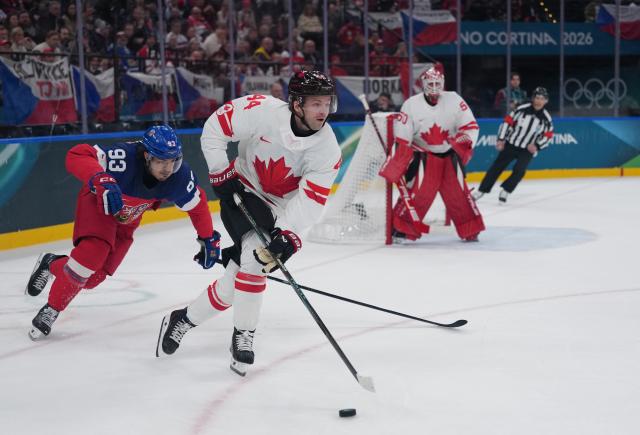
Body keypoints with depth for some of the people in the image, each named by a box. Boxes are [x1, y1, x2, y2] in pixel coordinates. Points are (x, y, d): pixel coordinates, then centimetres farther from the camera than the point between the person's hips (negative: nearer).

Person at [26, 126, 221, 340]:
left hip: (127, 218, 5)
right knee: (93, 251, -30)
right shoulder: (125, 158, -41)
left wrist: (209, 238, -2)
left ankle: (51, 265, 33)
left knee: (93, 277, 1)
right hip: (98, 201, -5)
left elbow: (197, 204, -6)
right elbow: (77, 155, -47)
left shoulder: (180, 176, -26)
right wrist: (102, 180, -62)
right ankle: (51, 309, -10)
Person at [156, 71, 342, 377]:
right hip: (240, 190, -3)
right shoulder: (262, 111, -24)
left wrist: (289, 235, -34)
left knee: (239, 275, -3)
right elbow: (214, 128, -13)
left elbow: (310, 200, -22)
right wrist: (221, 175, -14)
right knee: (255, 254, -25)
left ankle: (183, 320, 20)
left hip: (279, 209, 3)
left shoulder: (328, 150, -18)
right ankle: (243, 337, -7)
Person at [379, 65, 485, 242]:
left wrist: (461, 149, -17)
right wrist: (395, 167, -14)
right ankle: (401, 227, -7)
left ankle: (471, 230, 13)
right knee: (419, 191, -14)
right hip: (423, 155, -2)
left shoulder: (454, 100, -7)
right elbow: (402, 141, -10)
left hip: (450, 155, 2)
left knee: (458, 192, 2)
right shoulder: (411, 105, -11)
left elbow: (470, 127, -4)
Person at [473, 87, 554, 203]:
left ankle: (505, 191, 0)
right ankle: (481, 191, 7)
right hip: (511, 144, 0)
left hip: (527, 150, 0)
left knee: (519, 170, -19)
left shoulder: (546, 118, -6)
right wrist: (501, 139, -7)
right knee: (497, 166, -1)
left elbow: (548, 135, 4)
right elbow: (508, 121, -4)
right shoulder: (522, 109, -10)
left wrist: (537, 145, -9)